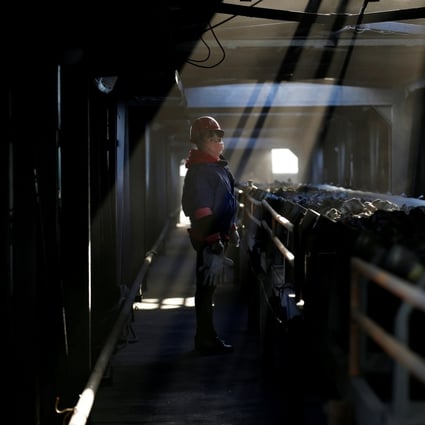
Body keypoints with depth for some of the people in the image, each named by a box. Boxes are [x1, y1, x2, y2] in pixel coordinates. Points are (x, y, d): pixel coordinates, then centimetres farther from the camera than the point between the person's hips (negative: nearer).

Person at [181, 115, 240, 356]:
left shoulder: (217, 166, 13)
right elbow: (203, 212, -25)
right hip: (208, 239, -10)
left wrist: (232, 230, 22)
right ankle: (207, 342, 7)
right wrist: (214, 245, -27)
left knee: (209, 287, 16)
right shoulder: (200, 170, -19)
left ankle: (207, 338, 26)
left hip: (218, 235, 10)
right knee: (207, 288, -1)